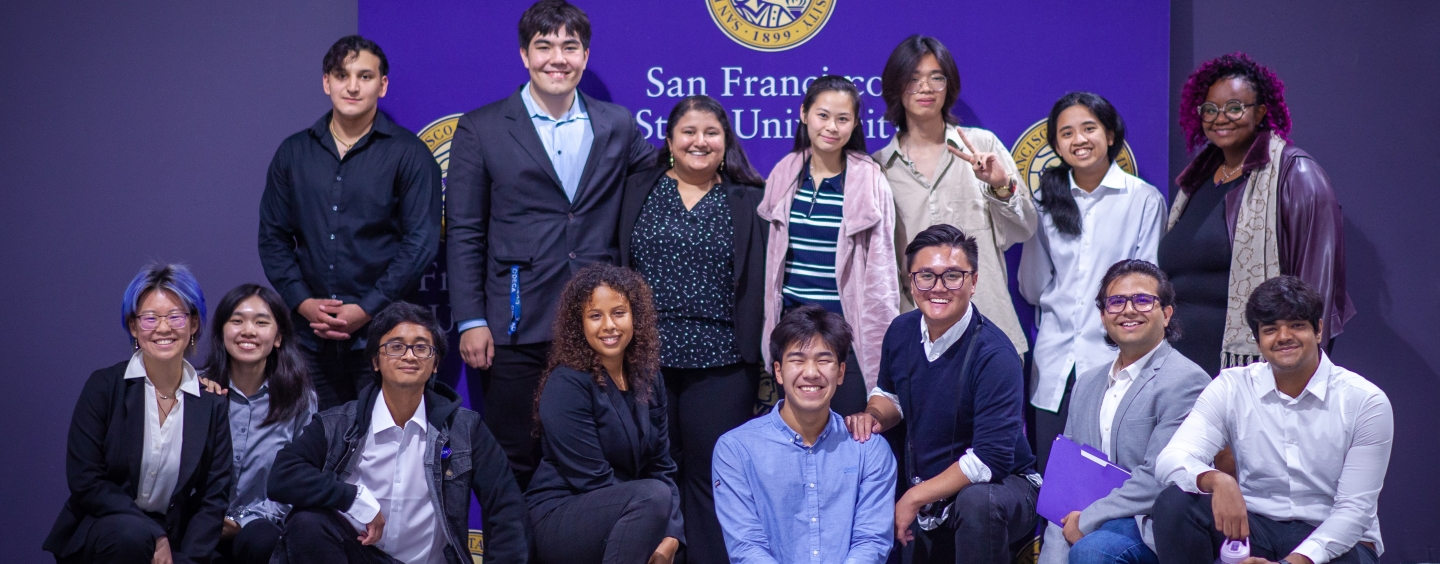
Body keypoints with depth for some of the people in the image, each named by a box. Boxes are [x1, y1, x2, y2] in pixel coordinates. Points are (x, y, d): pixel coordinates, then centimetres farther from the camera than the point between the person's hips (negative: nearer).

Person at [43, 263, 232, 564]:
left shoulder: (212, 402, 1)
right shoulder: (104, 386, -4)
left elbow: (214, 497, -1)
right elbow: (84, 480, -9)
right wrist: (154, 535, -17)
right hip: (100, 529, -1)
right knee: (132, 534, -32)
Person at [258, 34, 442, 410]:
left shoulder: (408, 154, 0)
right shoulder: (293, 153, 11)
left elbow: (421, 241, -6)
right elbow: (273, 236, 12)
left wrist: (366, 309, -12)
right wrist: (302, 302, -3)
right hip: (311, 337, 3)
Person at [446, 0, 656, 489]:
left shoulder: (617, 126, 9)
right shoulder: (481, 129, 2)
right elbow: (464, 233, 1)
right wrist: (471, 321, -6)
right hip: (516, 332, -2)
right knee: (515, 466, 5)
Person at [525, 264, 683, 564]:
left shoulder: (648, 377, 5)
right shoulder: (567, 385, -14)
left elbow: (661, 466, 3)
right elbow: (593, 480, -17)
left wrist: (669, 539, -12)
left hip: (623, 512, 6)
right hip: (559, 522, -6)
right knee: (652, 496, -31)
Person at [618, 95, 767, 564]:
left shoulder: (751, 202, 7)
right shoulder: (637, 192, 9)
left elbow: (761, 281, 4)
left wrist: (760, 352, -1)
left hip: (720, 362, -1)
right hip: (646, 355, 1)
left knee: (712, 476, 2)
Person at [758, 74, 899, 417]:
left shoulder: (869, 182, -6)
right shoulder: (784, 176, 6)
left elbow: (880, 267, -4)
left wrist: (881, 337, -5)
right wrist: (772, 326, 14)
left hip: (847, 328, -4)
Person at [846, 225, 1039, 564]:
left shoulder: (993, 355, -23)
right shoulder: (901, 331, -3)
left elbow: (990, 458, -27)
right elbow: (890, 393, 19)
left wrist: (914, 499, -22)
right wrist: (873, 416, -5)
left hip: (997, 486, -6)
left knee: (976, 502, -38)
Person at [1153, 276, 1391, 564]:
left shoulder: (1366, 402, -7)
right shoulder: (1231, 388, -2)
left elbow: (1354, 510, -11)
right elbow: (1171, 459, -15)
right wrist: (1217, 481, -39)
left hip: (1334, 540, -3)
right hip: (1252, 526, 3)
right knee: (1174, 503, -25)